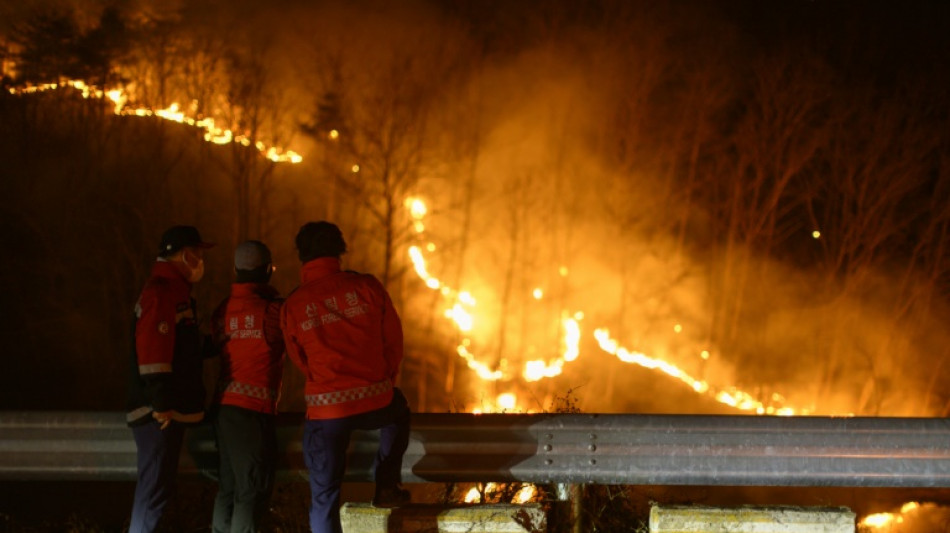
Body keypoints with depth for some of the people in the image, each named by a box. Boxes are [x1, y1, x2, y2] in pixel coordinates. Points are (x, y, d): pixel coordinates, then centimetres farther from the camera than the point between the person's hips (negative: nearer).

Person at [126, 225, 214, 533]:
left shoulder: (174, 291, 20)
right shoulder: (161, 291, -14)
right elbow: (152, 351, -22)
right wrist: (161, 403, -24)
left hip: (170, 410, 11)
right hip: (159, 413, -11)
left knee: (156, 486, 13)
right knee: (156, 487, -11)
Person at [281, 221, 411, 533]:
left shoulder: (293, 306, -2)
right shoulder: (367, 287, -3)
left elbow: (300, 359, 10)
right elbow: (394, 342, 6)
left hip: (325, 410, -1)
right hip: (375, 402, 1)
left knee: (324, 496, 8)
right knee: (398, 411, 37)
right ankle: (387, 487, 33)